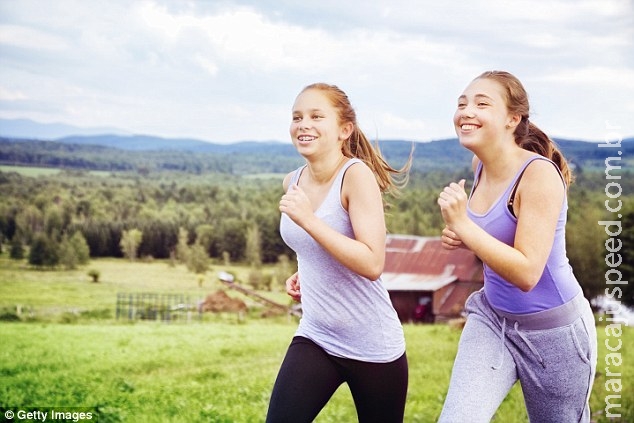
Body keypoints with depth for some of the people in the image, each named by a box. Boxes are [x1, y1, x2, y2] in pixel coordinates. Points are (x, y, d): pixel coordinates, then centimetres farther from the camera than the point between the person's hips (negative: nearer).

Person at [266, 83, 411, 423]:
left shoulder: (356, 175, -18)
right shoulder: (293, 182, 2)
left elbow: (372, 264, -26)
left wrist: (307, 219, -29)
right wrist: (302, 275, 5)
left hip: (373, 348, -5)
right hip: (315, 338, 5)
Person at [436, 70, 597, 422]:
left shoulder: (539, 174, -23)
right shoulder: (481, 165, -1)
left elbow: (527, 273, -29)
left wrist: (462, 225, -32)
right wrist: (460, 237, -1)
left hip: (552, 330, -6)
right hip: (492, 317, 6)